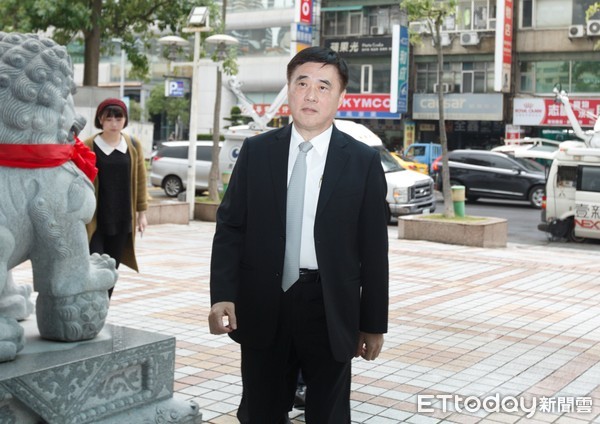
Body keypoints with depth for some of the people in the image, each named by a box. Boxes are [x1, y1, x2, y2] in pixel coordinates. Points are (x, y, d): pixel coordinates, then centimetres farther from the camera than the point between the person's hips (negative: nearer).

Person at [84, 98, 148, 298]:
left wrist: (141, 212, 8)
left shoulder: (134, 146, 5)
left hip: (122, 220, 4)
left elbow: (140, 181, 9)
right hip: (94, 220, -3)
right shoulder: (88, 146, -5)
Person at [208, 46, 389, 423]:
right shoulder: (256, 152, 3)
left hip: (329, 311, -1)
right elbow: (230, 227, 2)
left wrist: (374, 324, 0)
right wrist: (223, 295, -10)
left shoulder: (363, 162, -1)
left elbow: (374, 248, 0)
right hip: (262, 307, 1)